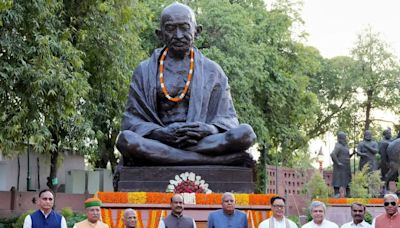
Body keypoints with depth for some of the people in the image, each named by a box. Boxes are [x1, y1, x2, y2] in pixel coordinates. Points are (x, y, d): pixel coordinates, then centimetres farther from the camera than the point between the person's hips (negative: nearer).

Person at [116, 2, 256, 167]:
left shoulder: (212, 71, 13)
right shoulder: (144, 71, 11)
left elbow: (228, 119, 10)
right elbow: (131, 120, 5)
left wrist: (209, 130, -15)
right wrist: (162, 133, -16)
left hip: (203, 141, 0)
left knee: (245, 133, -26)